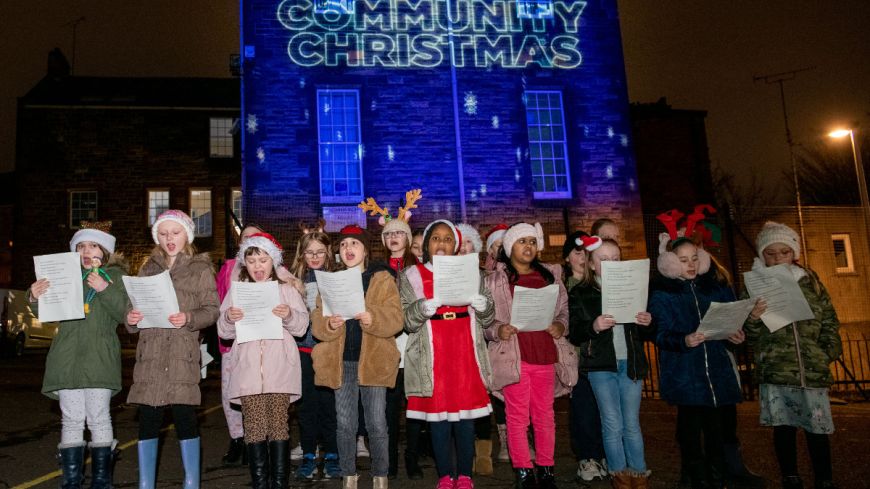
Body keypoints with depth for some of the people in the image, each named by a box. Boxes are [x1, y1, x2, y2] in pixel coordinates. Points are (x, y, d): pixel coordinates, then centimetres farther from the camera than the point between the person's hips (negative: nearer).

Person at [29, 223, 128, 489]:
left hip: (99, 358, -3)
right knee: (71, 420, 7)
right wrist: (36, 298, -6)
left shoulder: (115, 275, 5)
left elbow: (126, 312, -6)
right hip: (67, 358, 3)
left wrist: (106, 290, -19)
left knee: (99, 419, 1)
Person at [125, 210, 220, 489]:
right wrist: (131, 318, -6)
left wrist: (189, 318, -18)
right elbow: (134, 304, 16)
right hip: (150, 353, 3)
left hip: (182, 353, -3)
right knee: (148, 419, 4)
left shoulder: (200, 268, 6)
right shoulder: (148, 269, 18)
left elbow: (212, 309, -1)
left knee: (184, 416, -5)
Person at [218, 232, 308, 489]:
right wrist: (228, 318, -12)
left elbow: (301, 326, 4)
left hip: (279, 367, -1)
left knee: (279, 424, -3)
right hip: (248, 367, 1)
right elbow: (224, 332, 10)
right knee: (254, 426, -1)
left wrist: (290, 316, -16)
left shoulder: (286, 290, 11)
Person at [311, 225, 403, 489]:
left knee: (377, 424, 2)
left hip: (374, 360, -2)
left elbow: (395, 318, -8)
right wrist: (329, 324, -20)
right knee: (345, 424, 9)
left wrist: (373, 319, -27)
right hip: (341, 361, 3)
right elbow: (317, 321, 2)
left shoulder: (383, 279, 2)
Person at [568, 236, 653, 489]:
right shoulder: (580, 293, 0)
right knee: (613, 425, 2)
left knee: (632, 424, 8)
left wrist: (647, 323, -6)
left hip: (631, 363, 2)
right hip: (601, 365, -2)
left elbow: (644, 334, 16)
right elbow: (574, 335, -5)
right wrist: (594, 327, -22)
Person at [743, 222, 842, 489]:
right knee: (783, 427, 5)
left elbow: (829, 321, 15)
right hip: (774, 371, -1)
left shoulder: (809, 279, 9)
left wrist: (830, 352, 4)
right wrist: (753, 320, -19)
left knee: (817, 427, 4)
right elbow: (750, 338, 2)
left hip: (813, 370, 2)